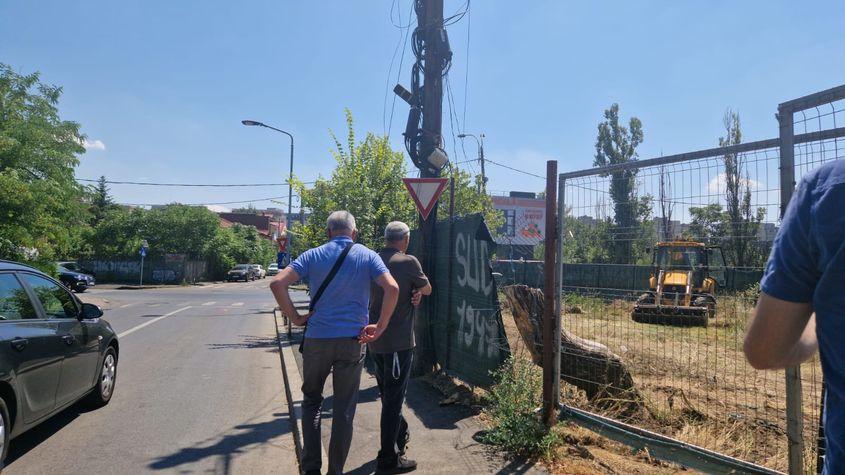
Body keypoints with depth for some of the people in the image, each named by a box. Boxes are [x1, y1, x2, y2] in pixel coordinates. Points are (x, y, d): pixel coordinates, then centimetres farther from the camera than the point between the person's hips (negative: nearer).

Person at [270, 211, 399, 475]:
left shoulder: (313, 256, 3)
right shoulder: (368, 256, 2)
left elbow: (277, 283, -8)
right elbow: (392, 288, -13)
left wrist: (295, 317, -1)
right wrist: (380, 327, -7)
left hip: (317, 339, 1)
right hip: (352, 340, 0)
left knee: (311, 401, 19)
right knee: (344, 409, 10)